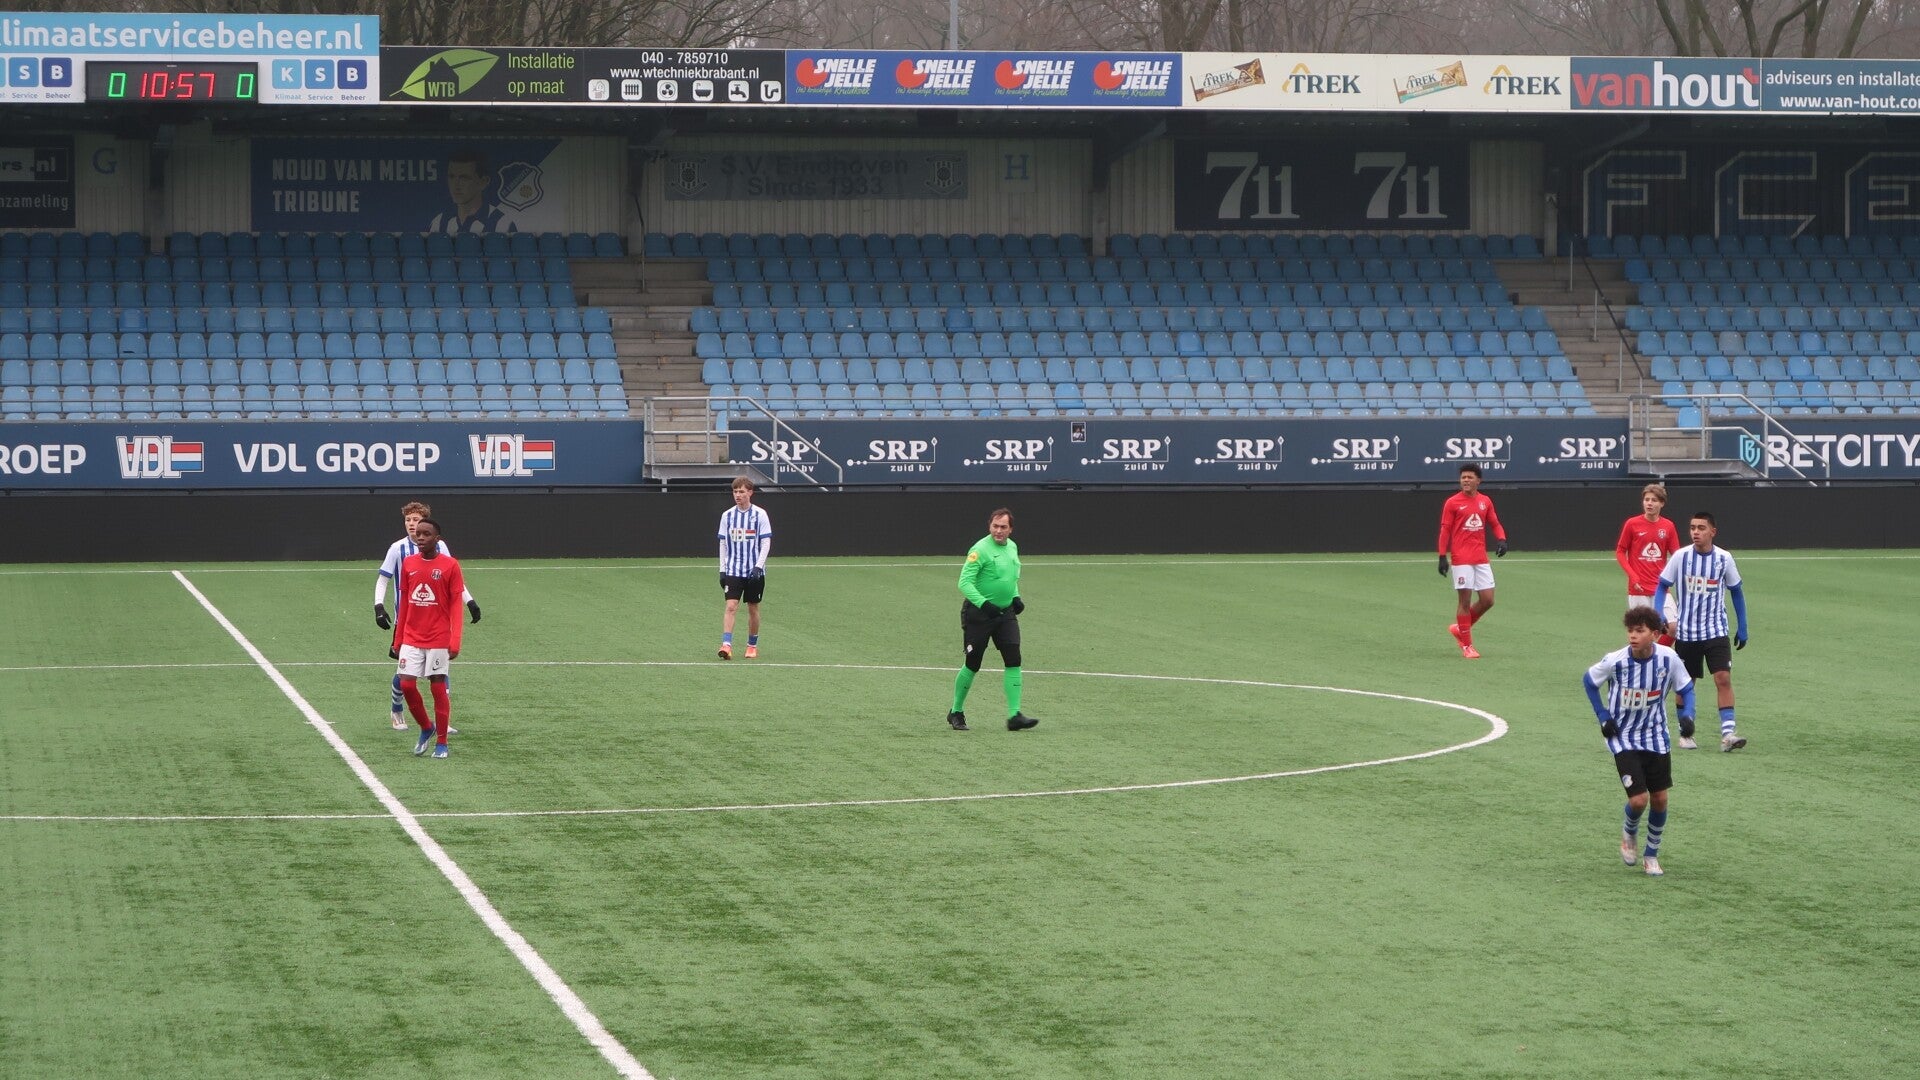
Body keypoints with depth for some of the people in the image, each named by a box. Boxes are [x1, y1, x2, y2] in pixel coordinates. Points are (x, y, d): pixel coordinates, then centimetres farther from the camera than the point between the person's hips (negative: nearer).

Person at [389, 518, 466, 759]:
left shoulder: (450, 565, -6)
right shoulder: (408, 564, 6)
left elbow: (456, 605, -5)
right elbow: (403, 604, 12)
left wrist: (455, 642, -12)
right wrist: (398, 640, 11)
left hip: (439, 640, -4)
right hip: (411, 639, 4)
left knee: (438, 687, 0)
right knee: (407, 684, -4)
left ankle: (441, 743, 11)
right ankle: (426, 729, 19)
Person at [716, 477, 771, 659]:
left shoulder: (760, 514, -4)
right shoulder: (727, 516, 5)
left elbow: (766, 542, -5)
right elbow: (723, 543, 10)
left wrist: (758, 566, -15)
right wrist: (722, 569, 4)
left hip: (754, 571, -1)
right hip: (733, 570, 1)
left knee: (753, 609, 7)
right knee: (731, 606, -12)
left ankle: (752, 645, 20)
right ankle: (726, 645, -19)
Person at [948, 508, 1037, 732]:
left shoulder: (1012, 547, 9)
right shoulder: (981, 550, -15)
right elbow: (964, 582, -21)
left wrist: (1016, 598, 10)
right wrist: (983, 603, -31)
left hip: (1006, 613, 6)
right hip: (978, 613, -6)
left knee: (1013, 661, -6)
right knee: (972, 664, 2)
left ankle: (1014, 715, -7)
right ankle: (956, 712, 20)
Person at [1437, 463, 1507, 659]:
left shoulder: (1485, 502, 10)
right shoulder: (1452, 503, -3)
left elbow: (1495, 524, 17)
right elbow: (1445, 530, -3)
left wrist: (1501, 539, -4)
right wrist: (1443, 556, -10)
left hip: (1481, 559, 5)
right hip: (1461, 559, -5)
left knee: (1487, 600, 3)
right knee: (1465, 600, -3)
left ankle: (1460, 628, 25)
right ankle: (1466, 646, 6)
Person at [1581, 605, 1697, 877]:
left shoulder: (1669, 658, -15)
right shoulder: (1615, 661, -19)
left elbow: (1686, 688, 3)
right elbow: (1588, 680, 1)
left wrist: (1687, 714, -16)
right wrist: (1602, 716, -5)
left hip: (1656, 737, 2)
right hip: (1623, 739, -2)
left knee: (1659, 799, 5)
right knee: (1639, 799, -12)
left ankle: (1652, 855, 26)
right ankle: (1629, 833, 23)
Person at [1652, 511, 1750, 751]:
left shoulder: (1724, 558, -4)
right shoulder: (1681, 556, -6)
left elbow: (1736, 591, 9)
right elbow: (1662, 586, 2)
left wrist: (1742, 627, 9)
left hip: (1715, 632, -1)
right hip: (1685, 632, 1)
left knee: (1723, 679, -14)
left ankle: (1727, 733, -16)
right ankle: (1685, 733, 23)